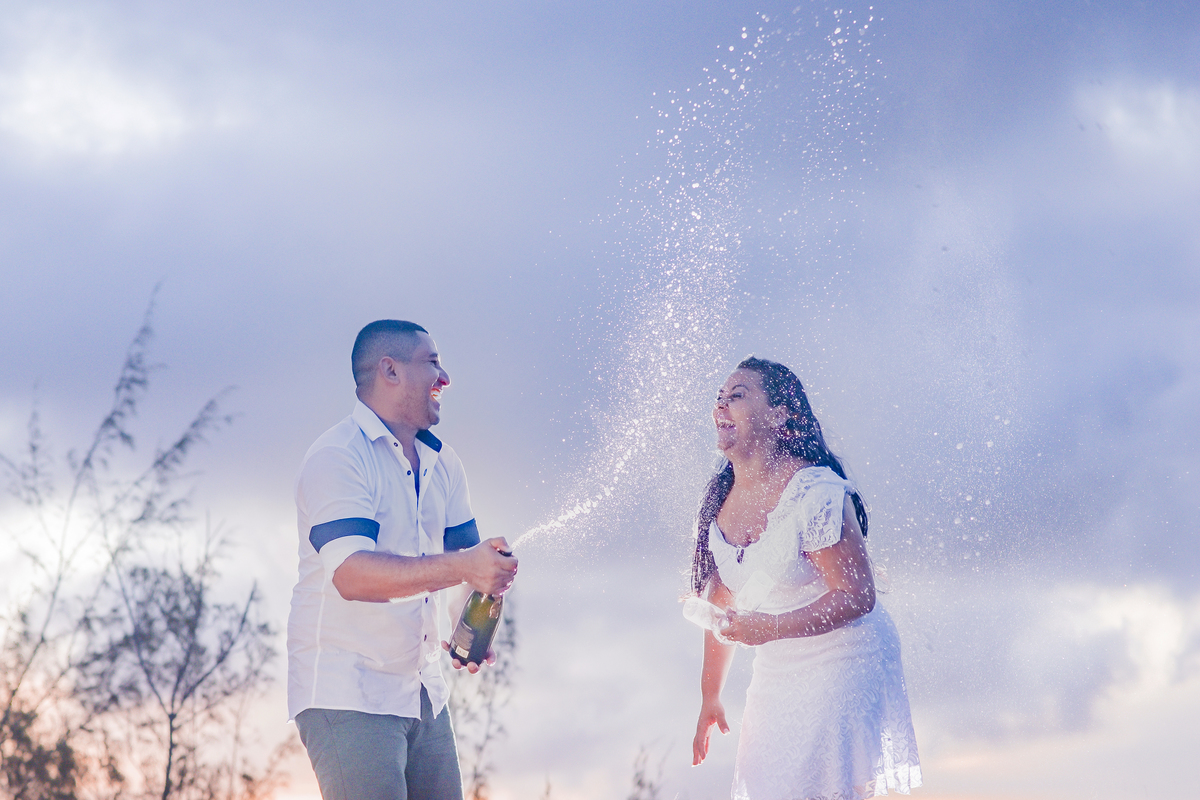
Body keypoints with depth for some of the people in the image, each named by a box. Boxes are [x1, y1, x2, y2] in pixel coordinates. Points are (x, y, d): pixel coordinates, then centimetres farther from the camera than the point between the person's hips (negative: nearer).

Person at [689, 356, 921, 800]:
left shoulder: (815, 493, -21)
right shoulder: (720, 502, 2)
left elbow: (857, 596, -21)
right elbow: (722, 605, 11)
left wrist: (771, 628, -30)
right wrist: (709, 696, 15)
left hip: (843, 662, -7)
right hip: (777, 672, 7)